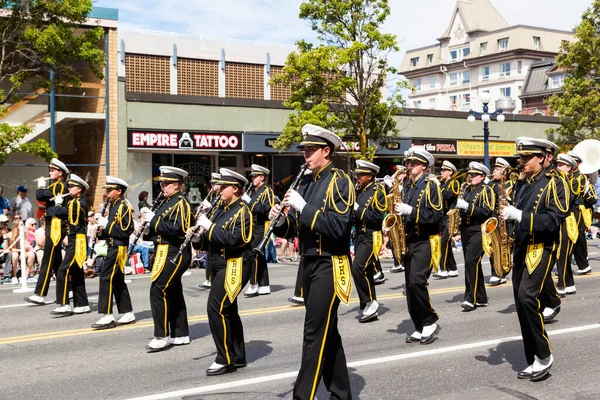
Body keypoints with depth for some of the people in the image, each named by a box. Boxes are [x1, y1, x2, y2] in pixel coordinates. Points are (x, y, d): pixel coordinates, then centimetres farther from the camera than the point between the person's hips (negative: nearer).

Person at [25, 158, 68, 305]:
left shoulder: (58, 185, -11)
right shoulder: (62, 186, 17)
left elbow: (40, 196, -19)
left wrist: (41, 186, -1)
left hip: (55, 226, -10)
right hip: (56, 225, 10)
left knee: (47, 260, -11)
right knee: (57, 260, 14)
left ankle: (40, 295, -13)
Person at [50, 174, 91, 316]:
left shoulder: (78, 203, -15)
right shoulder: (75, 202, 16)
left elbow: (60, 213, -18)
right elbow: (66, 216, 15)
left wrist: (58, 203, 2)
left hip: (77, 242, -10)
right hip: (74, 241, 10)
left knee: (63, 271, -13)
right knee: (76, 273, 12)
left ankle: (64, 305, -13)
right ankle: (82, 304, 17)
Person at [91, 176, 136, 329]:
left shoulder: (124, 206, -13)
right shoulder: (113, 205, 15)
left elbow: (126, 230, -21)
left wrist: (107, 225, -19)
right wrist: (102, 231, 5)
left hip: (119, 248, -10)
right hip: (113, 246, 10)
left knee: (106, 278, -11)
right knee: (117, 280, 12)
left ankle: (107, 317, -8)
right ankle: (128, 314, 19)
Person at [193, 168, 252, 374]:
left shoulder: (242, 211, -11)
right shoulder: (221, 210, 15)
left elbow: (233, 239, -25)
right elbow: (212, 241, 17)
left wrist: (209, 226, -20)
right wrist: (198, 238, -3)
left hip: (235, 265, -9)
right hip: (220, 266, 9)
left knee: (216, 308, -15)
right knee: (228, 310, 13)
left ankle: (225, 359, -7)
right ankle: (238, 357, 24)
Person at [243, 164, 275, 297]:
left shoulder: (267, 190, -8)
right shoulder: (252, 190, 16)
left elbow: (267, 209, -20)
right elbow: (250, 207, 21)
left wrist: (250, 202, -21)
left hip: (261, 228, -8)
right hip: (252, 227, 8)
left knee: (254, 255, -13)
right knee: (260, 256, 10)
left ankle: (253, 285, -10)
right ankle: (264, 286, 16)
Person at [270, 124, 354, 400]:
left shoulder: (339, 181, -10)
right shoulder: (306, 182, 12)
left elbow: (339, 226, -22)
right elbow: (296, 228, 13)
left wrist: (304, 207, -24)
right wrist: (282, 220, -7)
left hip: (329, 266, -8)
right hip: (308, 264, 8)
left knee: (315, 333, -7)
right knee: (326, 329, 14)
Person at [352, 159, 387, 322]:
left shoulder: (377, 192, -9)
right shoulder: (359, 191, 14)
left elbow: (378, 217, -19)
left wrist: (358, 208, -20)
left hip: (371, 237, -8)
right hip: (360, 236, 8)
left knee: (358, 268, -18)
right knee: (365, 272, 10)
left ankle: (370, 303, -5)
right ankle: (370, 310, 16)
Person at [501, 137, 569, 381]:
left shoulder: (555, 184, -6)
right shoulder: (521, 185, 15)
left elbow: (554, 221, -17)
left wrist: (521, 216, -24)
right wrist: (506, 217, 2)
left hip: (541, 248, -7)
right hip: (520, 249, 7)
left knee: (527, 297, -22)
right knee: (522, 303, 6)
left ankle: (544, 355, -7)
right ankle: (533, 361, 16)